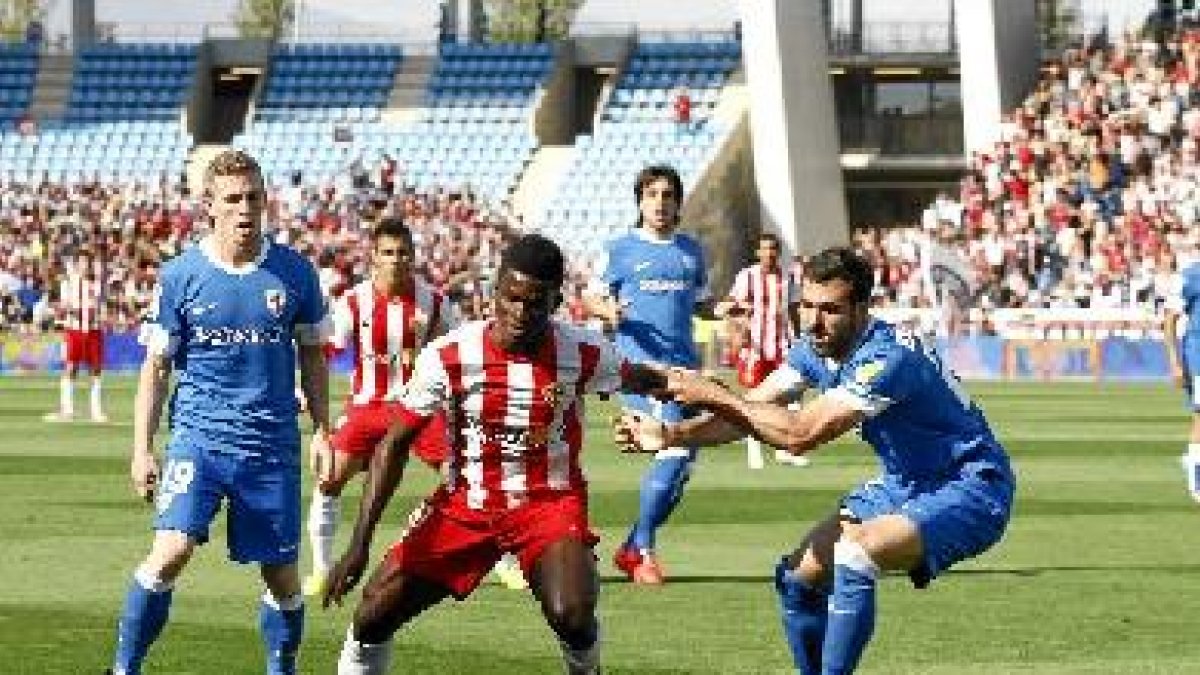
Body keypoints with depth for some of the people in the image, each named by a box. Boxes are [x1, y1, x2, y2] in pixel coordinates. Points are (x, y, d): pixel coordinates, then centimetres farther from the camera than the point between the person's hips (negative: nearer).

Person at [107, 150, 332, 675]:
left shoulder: (295, 273, 2)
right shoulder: (180, 275, -2)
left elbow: (312, 358, 13)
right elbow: (156, 367, 4)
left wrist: (321, 433, 9)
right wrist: (142, 450, -1)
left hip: (273, 445, 2)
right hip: (198, 438, -2)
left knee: (281, 574, 7)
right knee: (171, 552, -20)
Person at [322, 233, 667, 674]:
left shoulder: (583, 354, -12)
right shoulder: (449, 356, -14)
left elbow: (640, 379, 10)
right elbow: (396, 444, -7)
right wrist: (360, 543, -12)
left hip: (551, 503, -1)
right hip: (465, 505, 1)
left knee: (572, 615, -27)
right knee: (373, 616, -6)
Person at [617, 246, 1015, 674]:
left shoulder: (887, 358, -29)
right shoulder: (816, 349, -2)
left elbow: (800, 434, -33)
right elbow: (749, 411, -2)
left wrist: (713, 396, -28)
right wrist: (672, 435, -17)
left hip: (970, 489, -10)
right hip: (905, 485, 10)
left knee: (853, 558, -31)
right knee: (798, 578, 4)